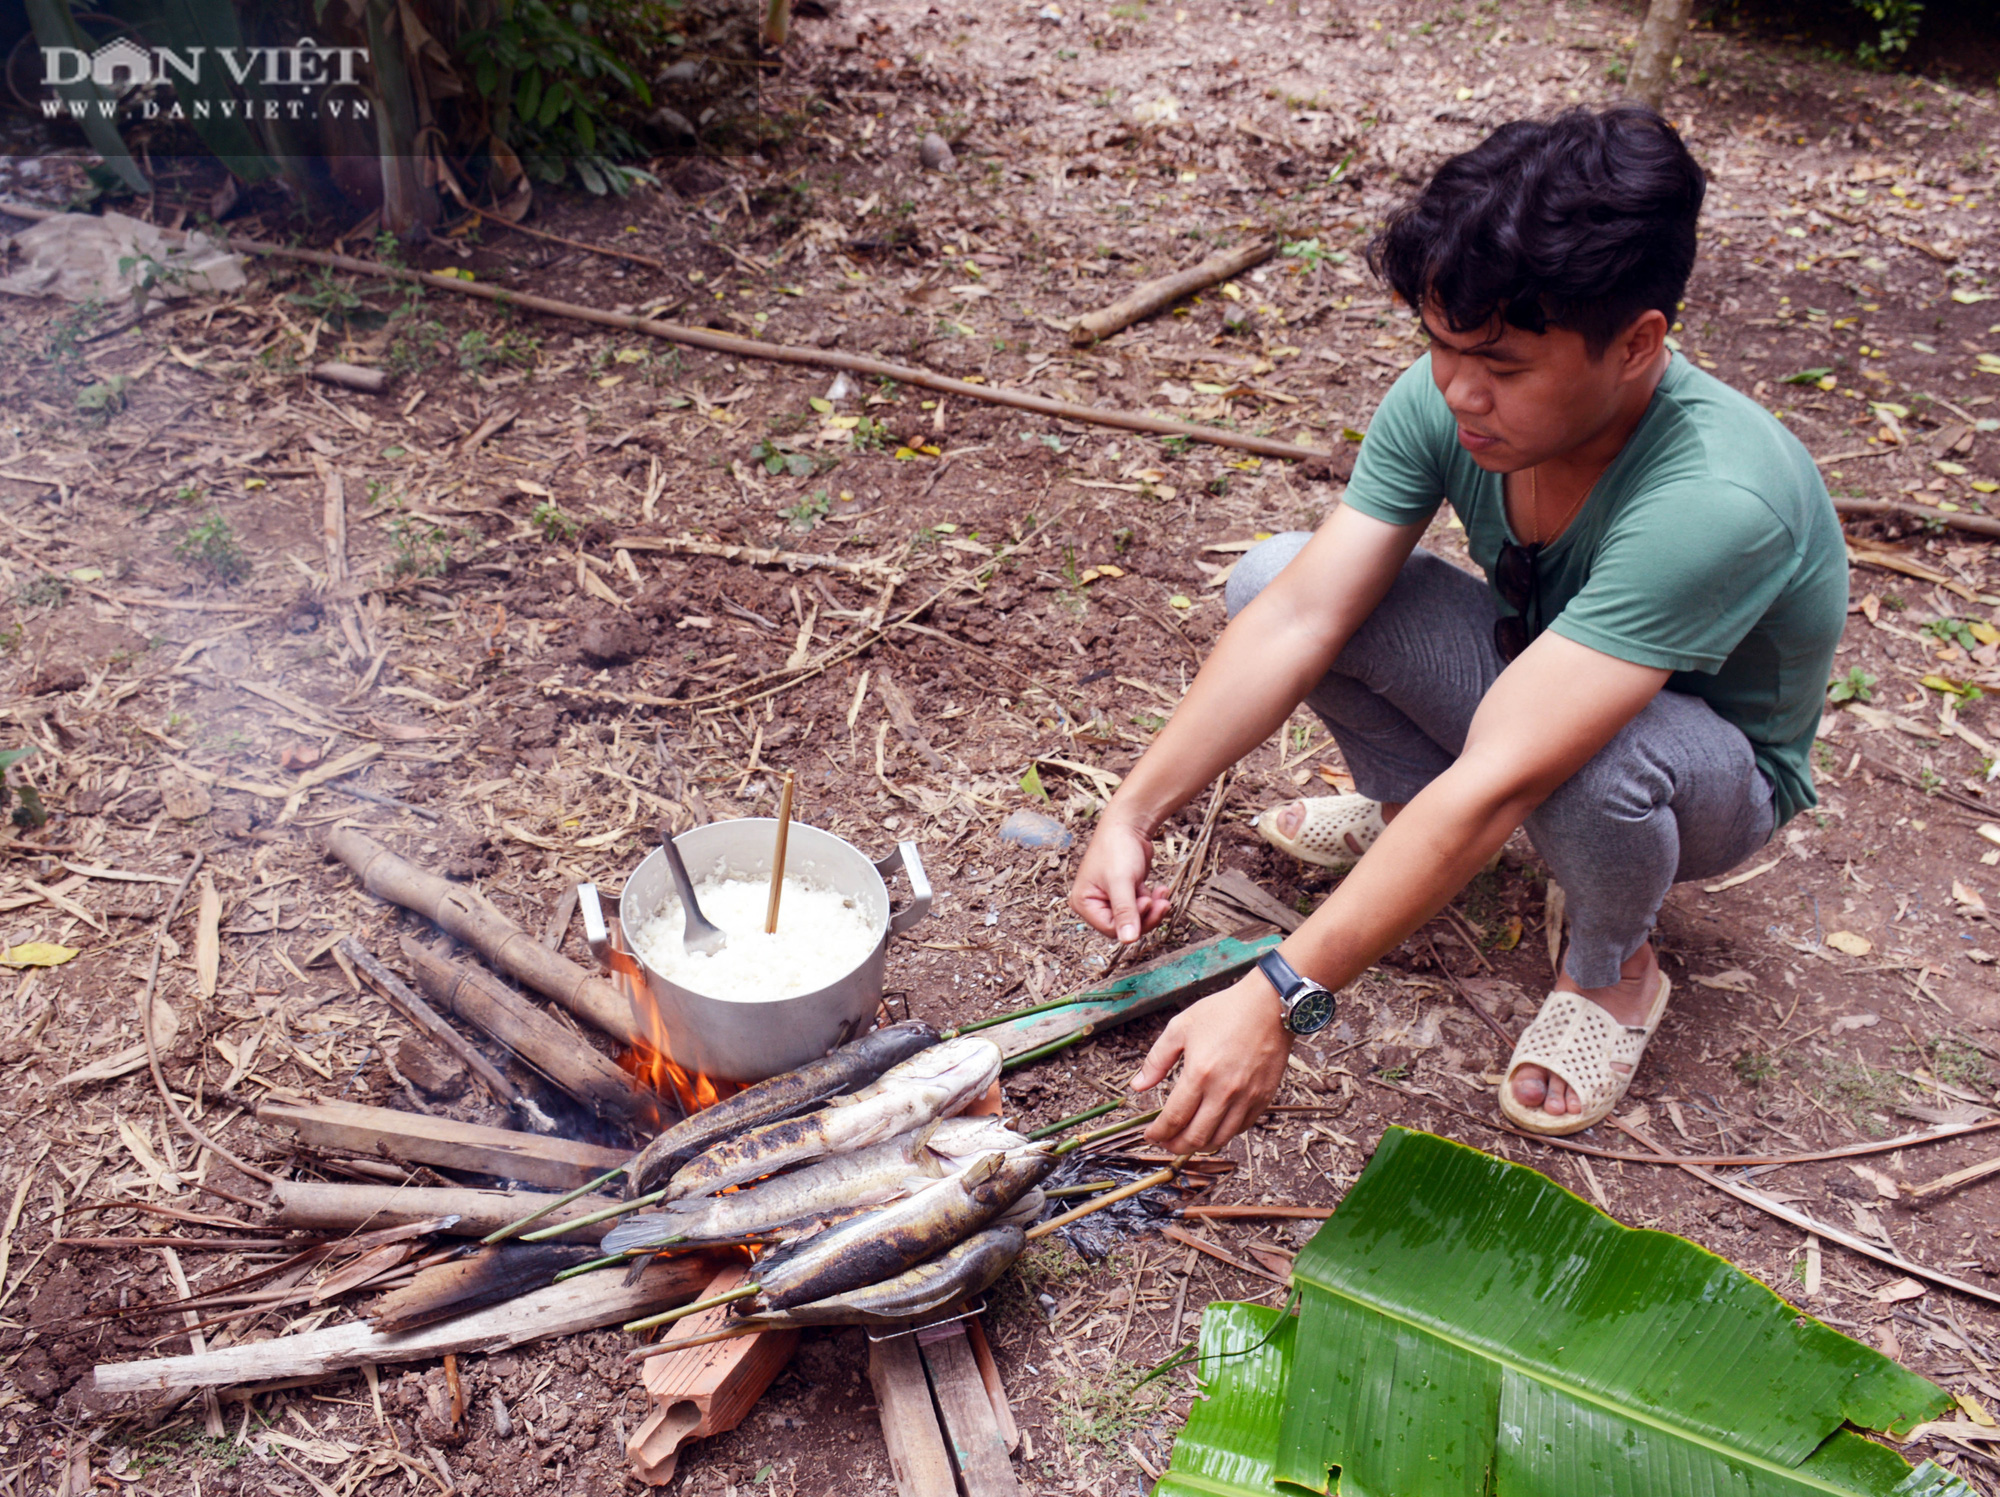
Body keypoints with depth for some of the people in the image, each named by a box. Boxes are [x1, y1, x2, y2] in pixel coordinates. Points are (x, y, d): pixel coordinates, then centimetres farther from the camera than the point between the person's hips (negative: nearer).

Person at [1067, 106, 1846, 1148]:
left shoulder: (1716, 502, -40)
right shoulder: (1445, 399, -23)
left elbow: (1500, 783, -46)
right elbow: (1297, 619, -23)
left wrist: (1277, 1001, -47)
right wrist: (1135, 812, -31)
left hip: (1717, 773, -4)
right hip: (1534, 667, 5)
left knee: (1589, 761, -42)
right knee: (1271, 578, -15)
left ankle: (1614, 967, -6)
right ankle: (1410, 805, 10)